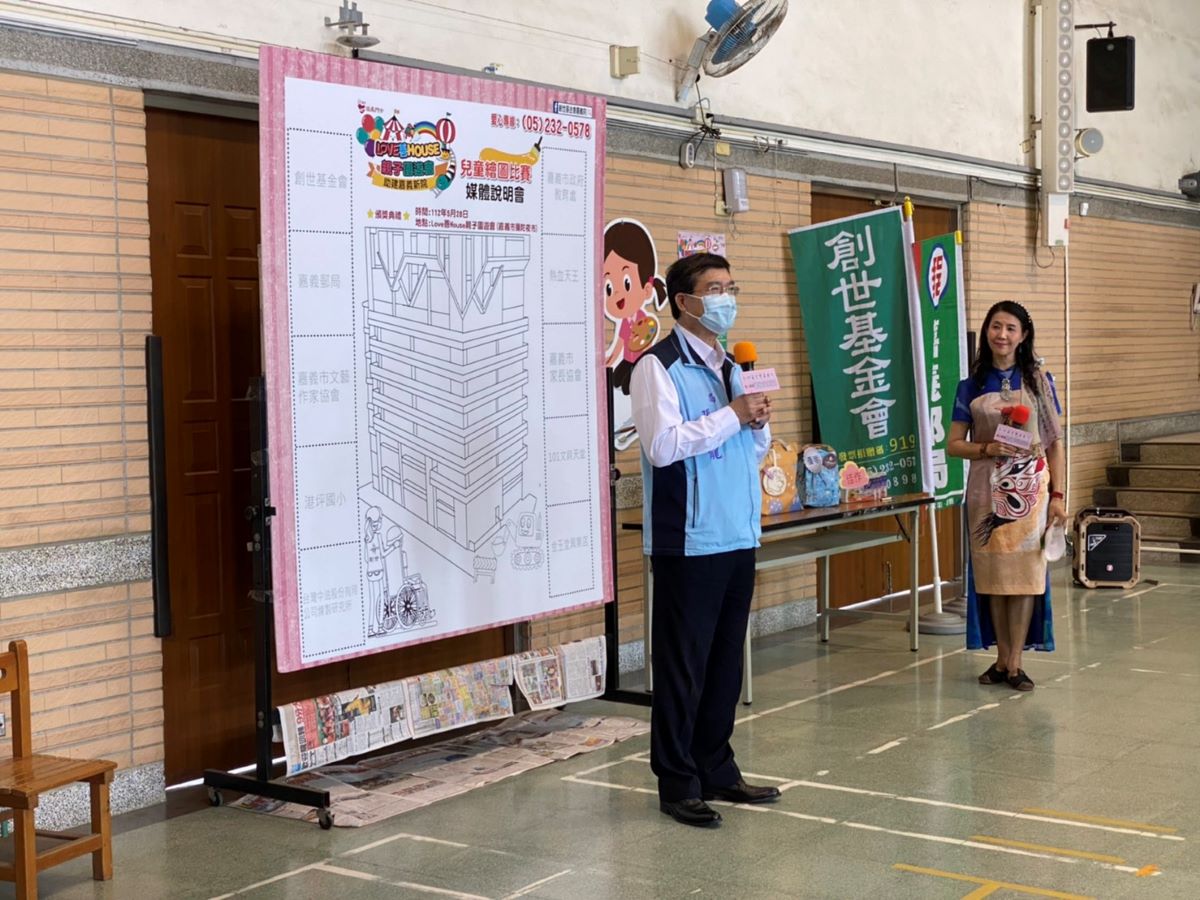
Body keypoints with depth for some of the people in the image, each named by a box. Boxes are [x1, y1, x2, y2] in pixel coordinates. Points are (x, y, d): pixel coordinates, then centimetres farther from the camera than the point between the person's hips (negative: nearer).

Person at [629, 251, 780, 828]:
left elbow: (755, 451, 23)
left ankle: (717, 770, 25)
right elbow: (662, 444, -22)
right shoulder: (659, 367, -9)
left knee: (726, 659, 14)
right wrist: (732, 415, -17)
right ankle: (678, 784, 9)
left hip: (738, 536, 8)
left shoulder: (730, 368, 17)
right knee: (683, 664, 0)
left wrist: (759, 423, 1)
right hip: (688, 541, -8)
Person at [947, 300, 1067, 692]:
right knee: (992, 574, 4)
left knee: (1024, 572, -2)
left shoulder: (1039, 380, 4)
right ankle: (1001, 659, 15)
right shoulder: (971, 386, 6)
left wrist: (1058, 495, -4)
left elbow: (1055, 442, 3)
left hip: (1030, 487, -1)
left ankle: (1015, 664, 4)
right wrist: (987, 448, -14)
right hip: (987, 488, 1)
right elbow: (953, 444, 5)